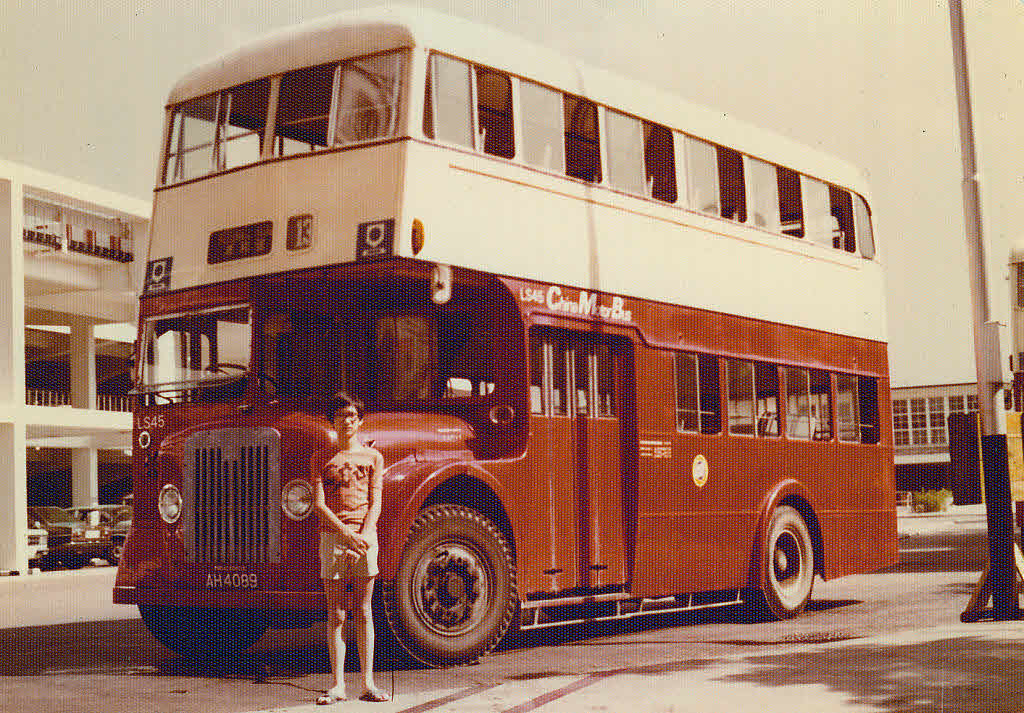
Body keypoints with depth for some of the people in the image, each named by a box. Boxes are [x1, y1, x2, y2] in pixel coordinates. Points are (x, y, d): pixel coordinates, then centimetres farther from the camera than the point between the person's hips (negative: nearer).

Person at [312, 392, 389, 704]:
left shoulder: (372, 457, 11)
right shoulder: (322, 459, 9)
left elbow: (375, 504, 4)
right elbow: (319, 504, 0)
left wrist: (364, 537, -11)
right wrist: (347, 534, -12)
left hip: (365, 536, 0)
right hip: (332, 537, 0)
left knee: (364, 613, 3)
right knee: (336, 613, 0)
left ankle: (368, 683, 6)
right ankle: (338, 685, 4)